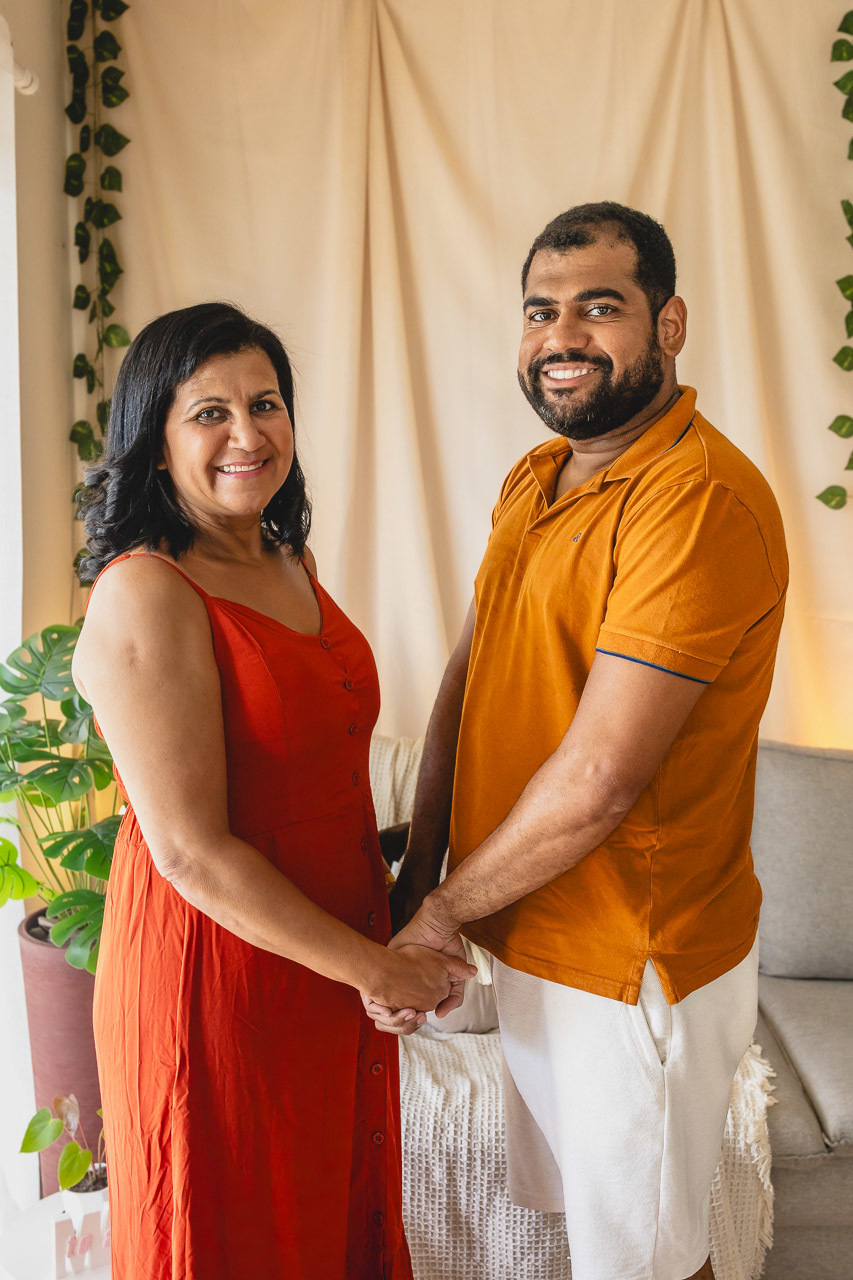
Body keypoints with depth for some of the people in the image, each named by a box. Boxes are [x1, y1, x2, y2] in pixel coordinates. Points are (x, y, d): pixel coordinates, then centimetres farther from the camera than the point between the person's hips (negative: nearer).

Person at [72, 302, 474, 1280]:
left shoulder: (292, 561, 5)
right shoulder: (143, 595, -21)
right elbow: (192, 850, -24)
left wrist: (394, 926, 6)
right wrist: (376, 967, -17)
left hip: (337, 958, 7)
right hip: (214, 971, -7)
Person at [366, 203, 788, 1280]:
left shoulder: (700, 501, -24)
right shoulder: (534, 479, 5)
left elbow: (599, 779, -27)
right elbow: (470, 669, 7)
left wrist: (442, 911, -14)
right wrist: (419, 867, -1)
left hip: (631, 969, -7)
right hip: (528, 939, 8)